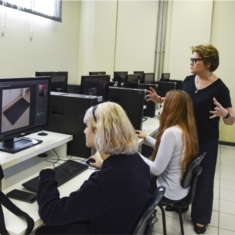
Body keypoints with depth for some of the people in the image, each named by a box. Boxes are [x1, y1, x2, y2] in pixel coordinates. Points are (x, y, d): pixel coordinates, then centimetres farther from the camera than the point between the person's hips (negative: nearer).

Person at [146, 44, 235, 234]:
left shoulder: (219, 88, -17)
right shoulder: (188, 81, -1)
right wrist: (160, 100, -1)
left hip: (206, 142, -5)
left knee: (203, 178, 9)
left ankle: (200, 218, 28)